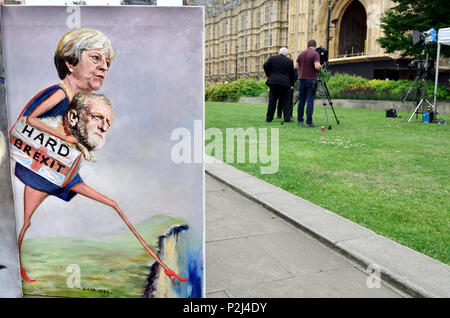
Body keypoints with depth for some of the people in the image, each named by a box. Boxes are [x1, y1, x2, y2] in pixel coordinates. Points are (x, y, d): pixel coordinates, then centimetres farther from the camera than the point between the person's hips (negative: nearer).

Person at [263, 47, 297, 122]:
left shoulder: (272, 58, 3)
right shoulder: (289, 61, 1)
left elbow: (265, 66, 1)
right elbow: (293, 74, 4)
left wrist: (269, 75, 14)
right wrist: (291, 83, 15)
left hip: (274, 82, 1)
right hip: (285, 83, -1)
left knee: (272, 101, 5)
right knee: (285, 101, 5)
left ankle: (269, 118, 6)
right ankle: (287, 118, 3)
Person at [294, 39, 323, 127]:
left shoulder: (301, 54, 10)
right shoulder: (315, 54, -8)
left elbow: (295, 67, 11)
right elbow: (317, 66, -19)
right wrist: (321, 66, 2)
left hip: (302, 79, 5)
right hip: (311, 80, -5)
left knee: (301, 101, 9)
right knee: (310, 101, -4)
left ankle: (300, 121, 13)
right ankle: (309, 122, -6)